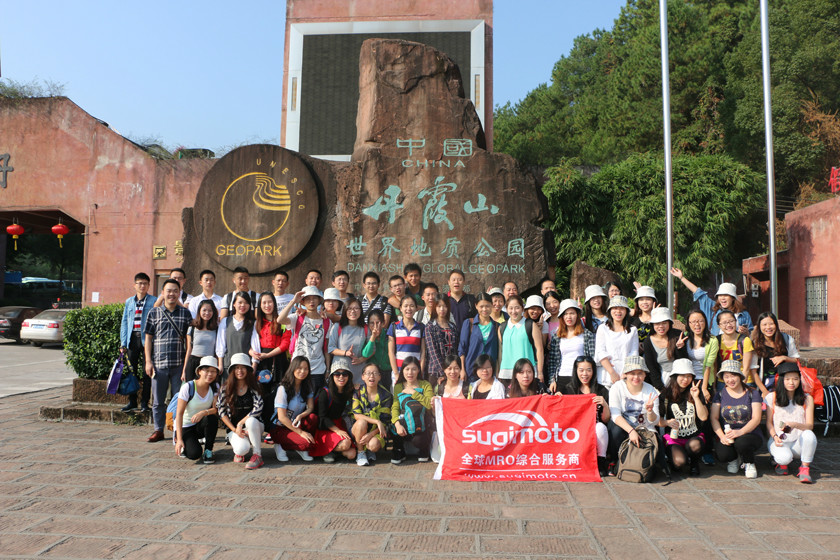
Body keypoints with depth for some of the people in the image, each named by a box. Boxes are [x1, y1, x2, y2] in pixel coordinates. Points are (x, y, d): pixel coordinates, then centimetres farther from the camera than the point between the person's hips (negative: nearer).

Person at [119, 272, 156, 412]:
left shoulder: (154, 301, 0)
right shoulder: (129, 302, 13)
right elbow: (124, 322, 13)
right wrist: (123, 343, 6)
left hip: (146, 339, -4)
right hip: (132, 339, 4)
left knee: (147, 372, 0)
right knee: (132, 371, 9)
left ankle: (144, 402, 8)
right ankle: (132, 401, 19)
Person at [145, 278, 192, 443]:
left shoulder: (185, 313, 6)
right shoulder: (154, 313, 6)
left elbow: (189, 339, 7)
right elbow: (148, 338, 8)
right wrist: (148, 361, 0)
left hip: (179, 364, -1)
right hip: (158, 364, 1)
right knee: (158, 400, 8)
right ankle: (158, 430, 20)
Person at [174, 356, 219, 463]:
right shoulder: (188, 387, -17)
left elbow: (216, 409, -13)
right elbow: (179, 413, -17)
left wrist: (204, 412, -37)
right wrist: (179, 439, -23)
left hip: (201, 426, 3)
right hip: (185, 427, -3)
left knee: (212, 417, -32)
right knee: (194, 454, -27)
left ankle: (208, 451, -13)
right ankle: (183, 446, 10)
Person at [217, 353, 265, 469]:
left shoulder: (254, 386, -3)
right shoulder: (226, 388, -2)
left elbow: (258, 408, -13)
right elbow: (221, 411, -3)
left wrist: (241, 423, -17)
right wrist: (235, 430, -11)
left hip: (253, 426, 0)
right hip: (234, 428, 0)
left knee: (251, 421, -37)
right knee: (242, 449, -31)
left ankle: (257, 455, -20)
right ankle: (239, 451, 9)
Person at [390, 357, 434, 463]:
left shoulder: (425, 385, 5)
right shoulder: (398, 387, 9)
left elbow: (430, 404, -12)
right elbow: (395, 407, -5)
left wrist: (413, 393, -12)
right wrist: (397, 424, -22)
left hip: (421, 422, -1)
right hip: (404, 422, 1)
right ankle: (398, 452, 1)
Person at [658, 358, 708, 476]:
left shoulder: (695, 392, 6)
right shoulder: (666, 394, 1)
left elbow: (703, 417, -5)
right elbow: (658, 419, 3)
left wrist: (696, 397, -13)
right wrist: (667, 422, -18)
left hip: (694, 436, 2)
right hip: (673, 436, -1)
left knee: (695, 445, -36)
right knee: (679, 462, -29)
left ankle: (694, 462, 1)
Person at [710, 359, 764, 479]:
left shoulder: (752, 393, 3)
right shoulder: (720, 395, 7)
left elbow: (756, 418, -6)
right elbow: (714, 418, 1)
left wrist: (740, 432, -23)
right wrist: (722, 436, -17)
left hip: (750, 434, -1)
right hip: (726, 436, 1)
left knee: (741, 442, -37)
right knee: (722, 455, -30)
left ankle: (749, 463, 0)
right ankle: (734, 459, 11)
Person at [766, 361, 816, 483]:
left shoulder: (807, 399, 4)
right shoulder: (772, 398, 1)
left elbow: (810, 425, -4)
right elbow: (769, 423, 6)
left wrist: (795, 424, -26)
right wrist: (775, 436, -14)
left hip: (799, 442, 1)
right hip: (779, 441, -1)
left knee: (809, 435, -34)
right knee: (784, 457, -34)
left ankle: (805, 468, -13)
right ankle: (782, 462, 7)